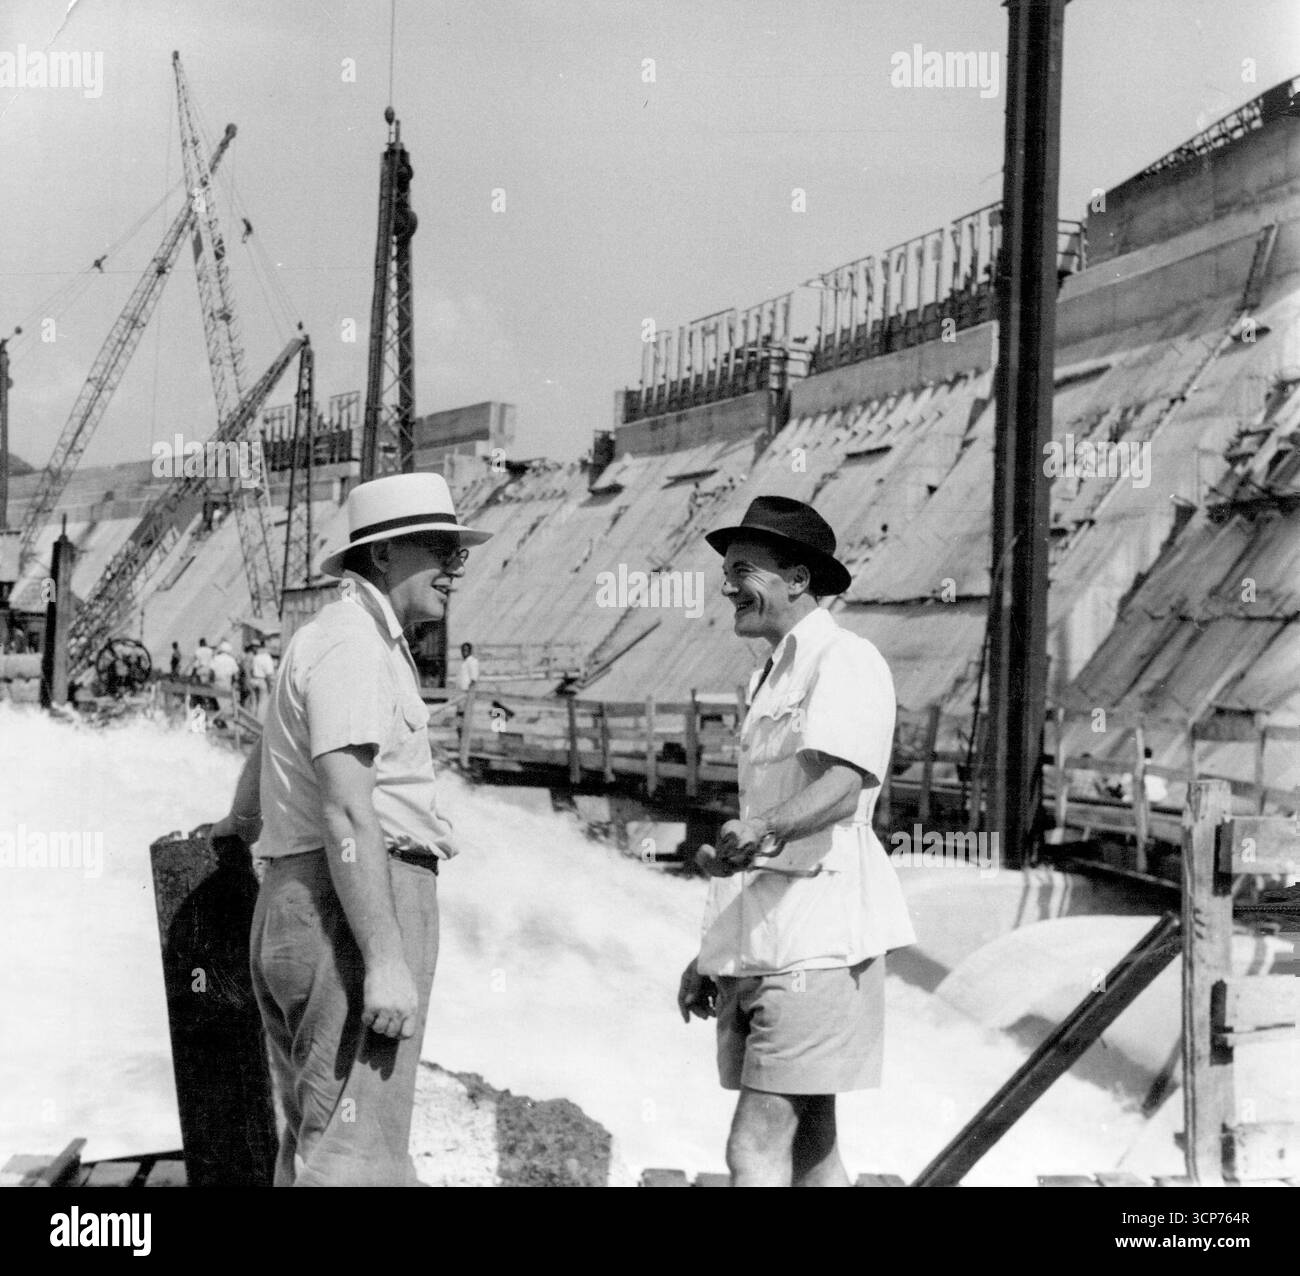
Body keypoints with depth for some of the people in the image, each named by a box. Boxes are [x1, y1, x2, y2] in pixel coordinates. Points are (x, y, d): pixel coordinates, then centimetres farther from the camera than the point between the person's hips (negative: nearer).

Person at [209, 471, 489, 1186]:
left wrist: (241, 824, 59)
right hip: (356, 911, -10)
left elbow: (264, 752, 40)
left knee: (314, 1144, 12)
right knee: (355, 1156, -15)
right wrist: (386, 960, -26)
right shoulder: (352, 643, -11)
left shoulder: (342, 639, 21)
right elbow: (347, 812, -21)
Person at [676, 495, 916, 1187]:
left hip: (818, 938, -9)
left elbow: (841, 787, -24)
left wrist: (760, 832, -43)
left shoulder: (847, 661, -8)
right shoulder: (770, 679, 21)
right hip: (755, 942, 9)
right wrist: (712, 949, 25)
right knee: (806, 1147, 11)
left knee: (756, 1148, -14)